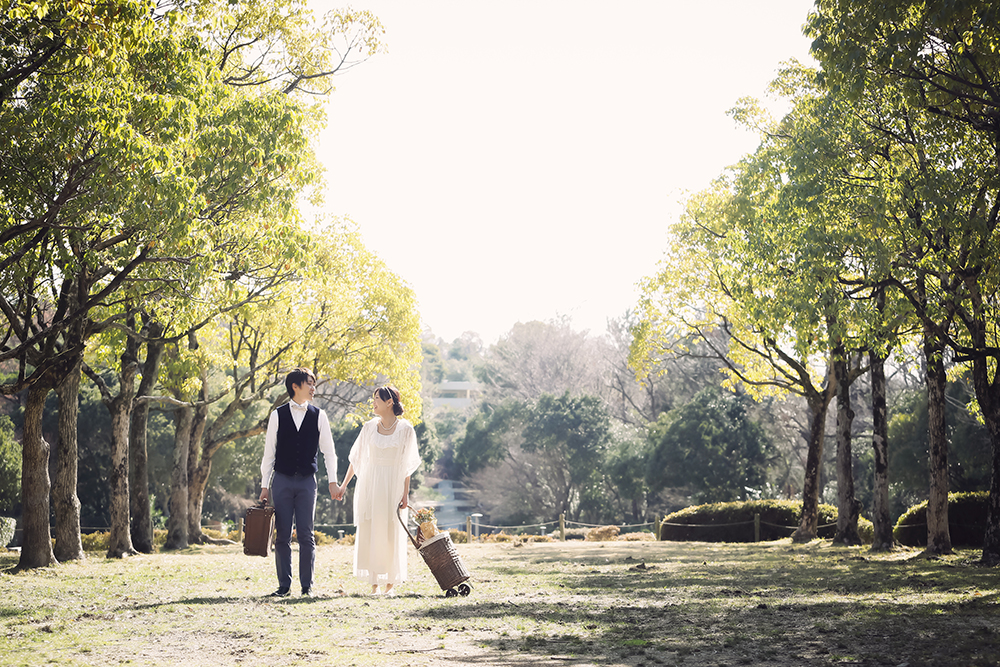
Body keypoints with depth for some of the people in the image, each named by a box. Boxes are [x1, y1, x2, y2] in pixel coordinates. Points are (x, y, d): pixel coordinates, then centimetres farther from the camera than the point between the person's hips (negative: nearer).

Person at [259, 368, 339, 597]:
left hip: (307, 481, 0)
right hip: (282, 480, 0)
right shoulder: (278, 415, 4)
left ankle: (307, 586, 5)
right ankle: (284, 585, 8)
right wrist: (265, 485, 3)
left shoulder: (318, 416, 6)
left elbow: (328, 451, 8)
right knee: (282, 535, 1)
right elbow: (269, 452, 6)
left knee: (306, 535, -1)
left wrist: (333, 481, 0)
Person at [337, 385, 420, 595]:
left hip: (393, 485, -2)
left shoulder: (405, 429, -2)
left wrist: (405, 493, -5)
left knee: (391, 533, 0)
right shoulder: (369, 427, 5)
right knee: (369, 532, -1)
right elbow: (356, 457, 12)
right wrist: (344, 483, 8)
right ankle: (374, 583, 6)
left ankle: (390, 583, 9)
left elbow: (407, 464, -1)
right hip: (369, 484, 2)